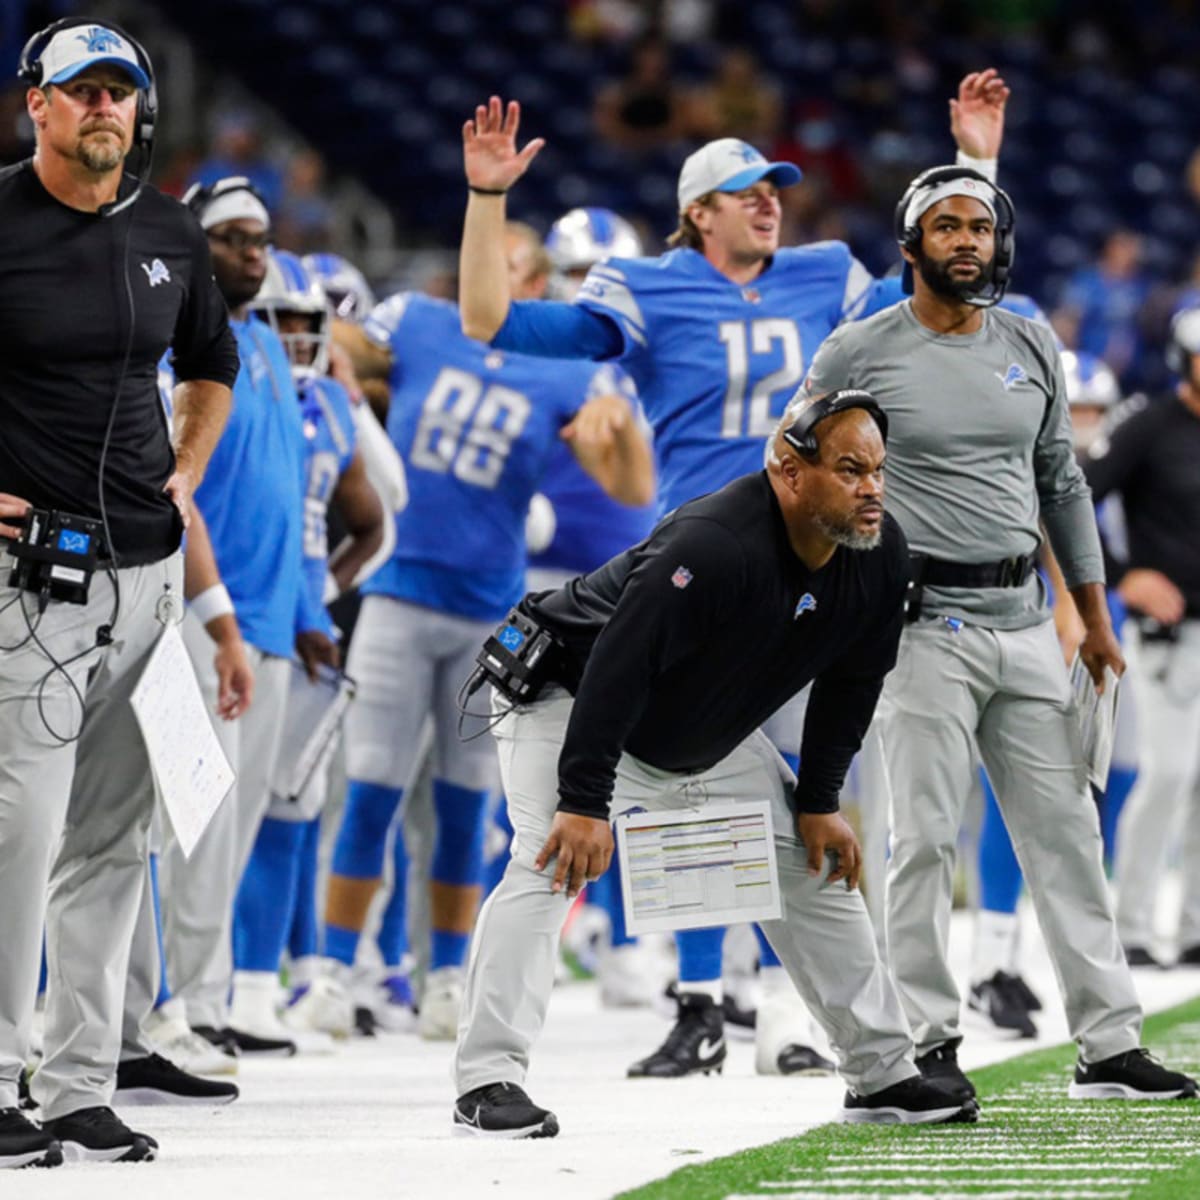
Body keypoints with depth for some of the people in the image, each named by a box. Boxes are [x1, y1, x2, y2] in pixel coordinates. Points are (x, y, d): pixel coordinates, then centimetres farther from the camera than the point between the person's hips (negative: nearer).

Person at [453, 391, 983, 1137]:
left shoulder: (881, 559, -13)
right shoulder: (713, 546, -37)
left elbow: (851, 684, 2)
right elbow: (616, 670, -37)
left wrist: (819, 804, 1)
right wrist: (586, 804, -37)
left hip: (712, 739, 7)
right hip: (570, 704, -7)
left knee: (816, 869, 7)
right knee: (553, 862, -26)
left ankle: (883, 1075, 17)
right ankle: (488, 1081, -27)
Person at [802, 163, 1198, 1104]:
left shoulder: (1032, 348, 11)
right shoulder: (858, 355, -3)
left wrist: (1096, 619, 16)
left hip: (1025, 622, 5)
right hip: (925, 627, -5)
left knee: (1067, 832, 4)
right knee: (925, 839, -5)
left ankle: (1109, 1043, 6)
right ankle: (927, 1042, 3)